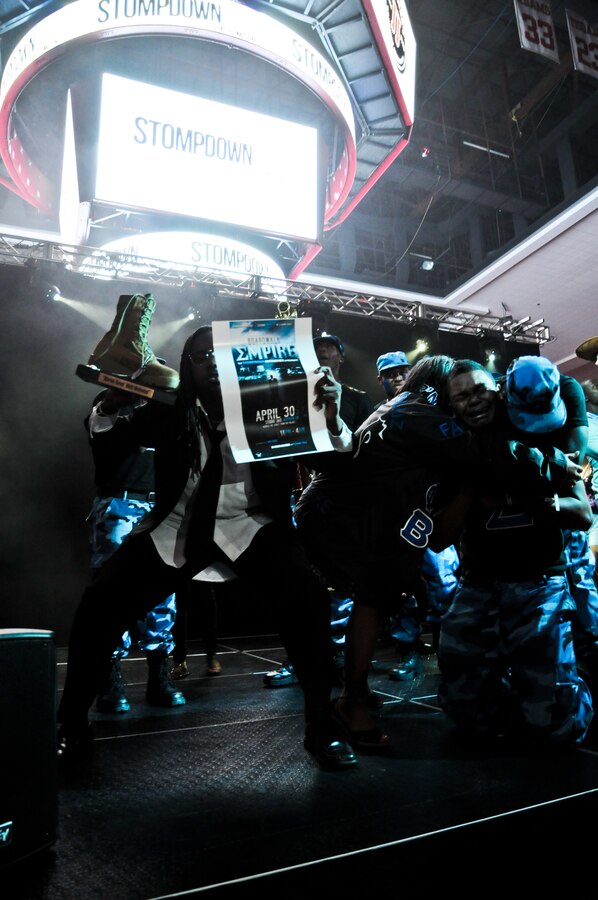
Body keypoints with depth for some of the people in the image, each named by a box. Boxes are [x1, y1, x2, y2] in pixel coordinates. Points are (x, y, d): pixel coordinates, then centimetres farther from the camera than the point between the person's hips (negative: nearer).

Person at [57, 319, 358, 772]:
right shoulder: (168, 410, -2)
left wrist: (332, 420, -34)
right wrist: (109, 410, -20)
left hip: (250, 526, -1)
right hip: (176, 526, 2)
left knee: (309, 596, -25)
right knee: (99, 602, -12)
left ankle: (322, 725, -4)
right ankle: (72, 723, 12)